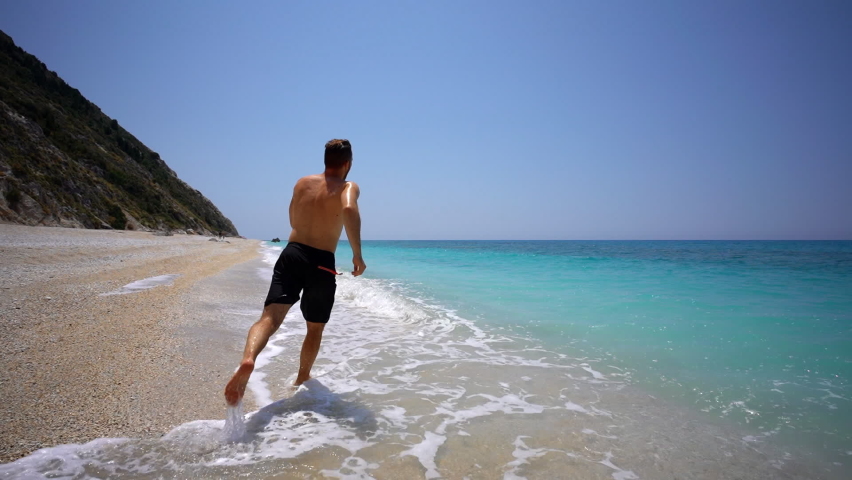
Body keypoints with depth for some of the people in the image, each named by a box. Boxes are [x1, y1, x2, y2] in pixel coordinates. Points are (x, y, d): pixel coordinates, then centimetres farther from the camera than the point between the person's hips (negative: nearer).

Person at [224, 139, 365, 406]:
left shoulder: (302, 183, 15)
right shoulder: (349, 187, 0)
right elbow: (349, 210, -25)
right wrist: (357, 254, -21)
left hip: (292, 254, 3)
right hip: (321, 264, -3)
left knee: (270, 317, -9)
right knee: (315, 328, 17)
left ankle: (247, 360, -37)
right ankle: (302, 380, 31)